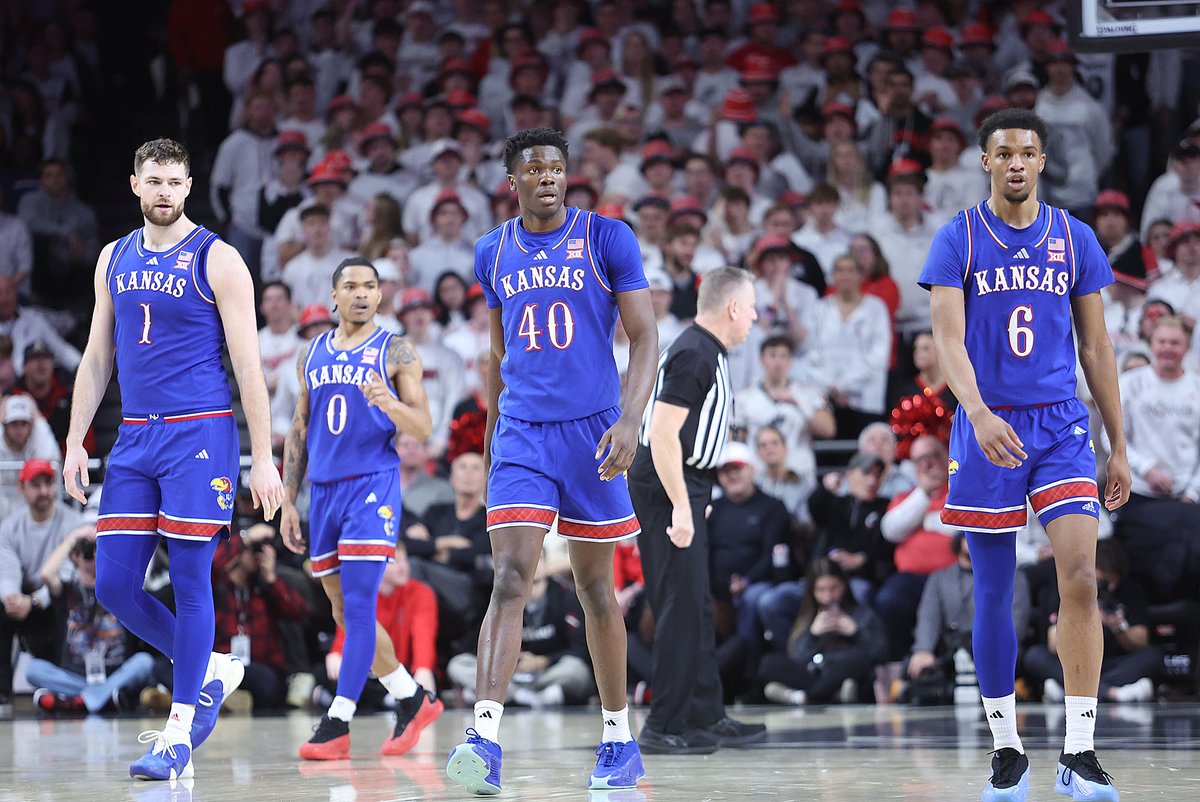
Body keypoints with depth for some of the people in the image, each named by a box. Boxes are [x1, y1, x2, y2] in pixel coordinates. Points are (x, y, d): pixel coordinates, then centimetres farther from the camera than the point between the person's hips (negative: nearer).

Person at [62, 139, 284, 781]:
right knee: (114, 585, 1)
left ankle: (179, 732, 0)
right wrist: (75, 442, 12)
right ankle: (211, 673, 21)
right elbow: (97, 357, 18)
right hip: (134, 439, 6)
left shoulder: (216, 260, -5)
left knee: (189, 581, -6)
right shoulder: (115, 259, 13)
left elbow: (248, 364, -7)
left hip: (200, 437, -6)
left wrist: (263, 458, -11)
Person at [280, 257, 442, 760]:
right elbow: (299, 431, 18)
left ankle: (338, 725, -16)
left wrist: (390, 403, -24)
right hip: (324, 490, 6)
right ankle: (414, 700, 22)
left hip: (373, 486, -6)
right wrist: (288, 501, 13)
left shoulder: (395, 352, 1)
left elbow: (422, 429, -4)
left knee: (358, 606, -14)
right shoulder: (312, 354, 15)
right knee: (345, 613, 8)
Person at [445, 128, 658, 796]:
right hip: (521, 434, 2)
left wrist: (630, 421, -18)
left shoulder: (607, 238, -2)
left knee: (595, 587, 6)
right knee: (511, 579, -13)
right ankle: (485, 741, -24)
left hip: (592, 432, -2)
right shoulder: (494, 252, 9)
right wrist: (492, 428, 21)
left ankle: (620, 739, 19)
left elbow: (645, 338, -5)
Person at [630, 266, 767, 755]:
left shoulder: (708, 352, 15)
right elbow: (663, 435, -23)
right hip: (668, 493, -10)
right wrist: (681, 508, -24)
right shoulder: (694, 355, -17)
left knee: (697, 608, 13)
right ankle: (664, 726, -6)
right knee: (682, 605, -9)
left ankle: (706, 718, 18)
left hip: (685, 492, 10)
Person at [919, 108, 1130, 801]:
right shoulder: (958, 239, -1)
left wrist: (1119, 447, 8)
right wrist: (979, 414, -30)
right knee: (994, 594, 3)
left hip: (1062, 427, 1)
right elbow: (948, 338, -12)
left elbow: (1096, 345, 10)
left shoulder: (1075, 238, 6)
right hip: (987, 430, -1)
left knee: (1081, 577, -13)